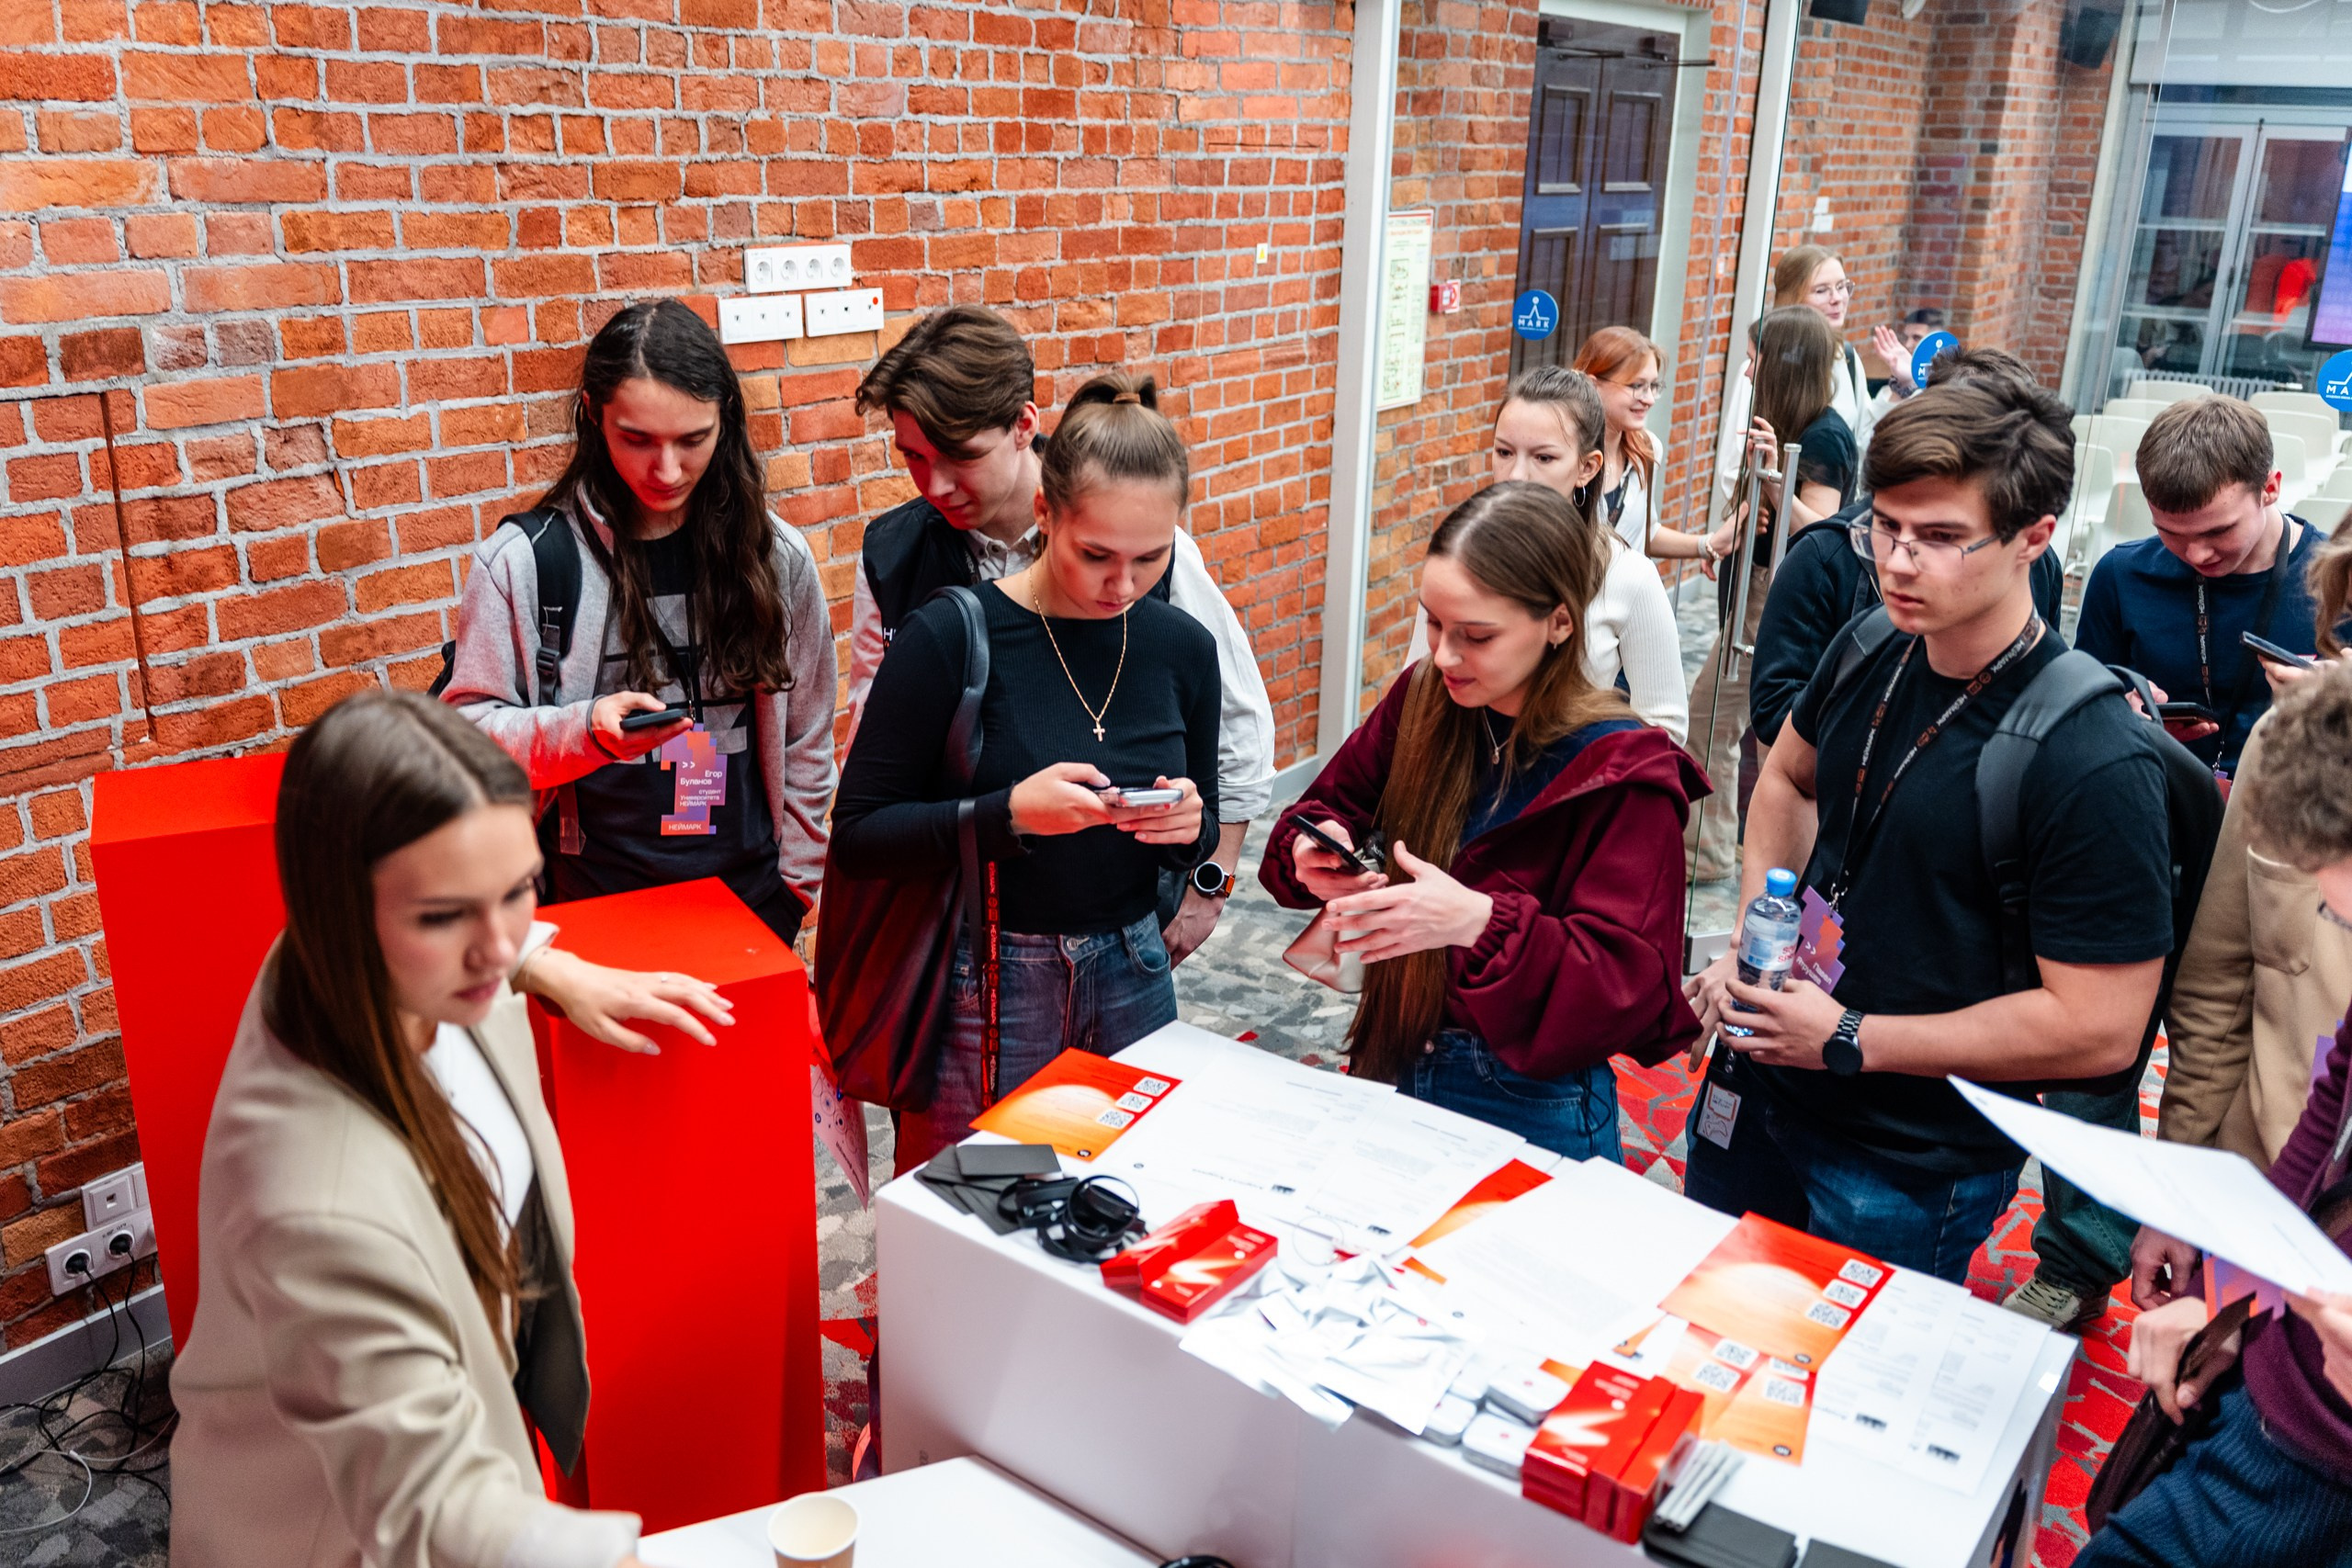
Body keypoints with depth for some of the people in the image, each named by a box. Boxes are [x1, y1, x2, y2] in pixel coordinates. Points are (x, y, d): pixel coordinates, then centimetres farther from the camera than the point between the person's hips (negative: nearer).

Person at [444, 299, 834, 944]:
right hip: (590, 910, -2)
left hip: (749, 899, 2)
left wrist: (792, 890, 3)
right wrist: (585, 732, -23)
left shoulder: (775, 556, -2)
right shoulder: (523, 561, -9)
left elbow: (806, 745, 5)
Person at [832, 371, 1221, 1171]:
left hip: (1131, 977, 4)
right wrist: (1009, 814, -26)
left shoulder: (1181, 647, 0)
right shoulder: (949, 638, -14)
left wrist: (1191, 826, -12)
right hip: (982, 985, -4)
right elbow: (856, 837, -12)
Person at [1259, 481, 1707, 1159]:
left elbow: (1628, 991, -24)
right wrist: (1313, 854, -18)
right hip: (1391, 1067, 5)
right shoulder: (1422, 701, -5)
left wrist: (1482, 923, -38)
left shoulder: (1622, 774, -19)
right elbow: (1327, 807, 6)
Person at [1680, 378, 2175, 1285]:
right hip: (1757, 1099, 6)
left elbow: (2100, 1029, -25)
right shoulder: (1871, 654, -6)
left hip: (1913, 1170, -6)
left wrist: (1850, 1038, -21)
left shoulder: (2094, 761, -26)